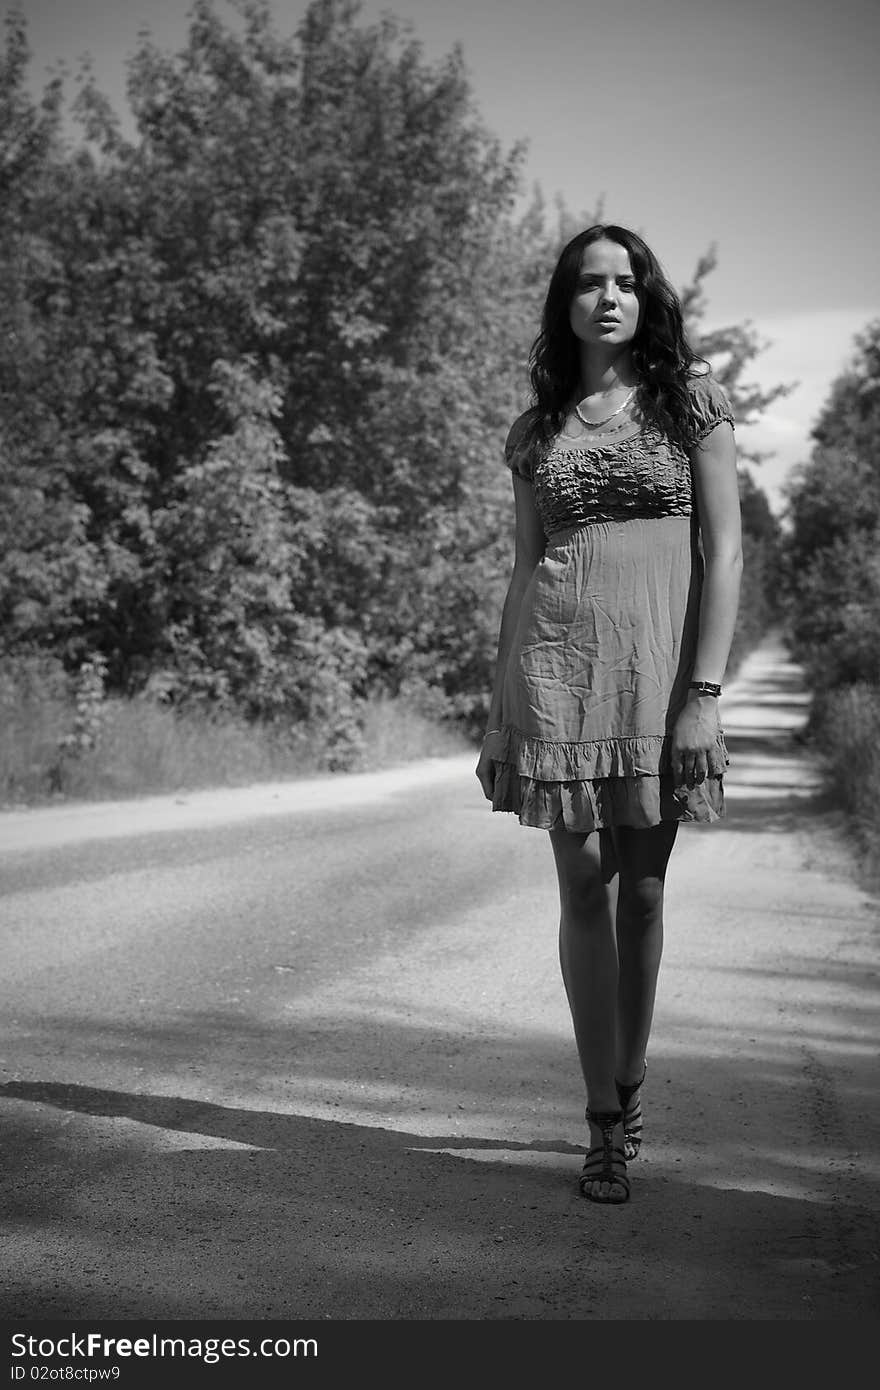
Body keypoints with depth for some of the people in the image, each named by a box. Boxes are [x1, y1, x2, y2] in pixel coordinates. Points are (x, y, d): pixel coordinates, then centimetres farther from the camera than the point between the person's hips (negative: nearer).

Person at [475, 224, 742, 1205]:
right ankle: (604, 1126, 4)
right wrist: (497, 708, 9)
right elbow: (522, 572, 14)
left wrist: (704, 692, -11)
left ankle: (629, 1087, 22)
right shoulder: (538, 430, 13)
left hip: (659, 656, -1)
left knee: (644, 887, 4)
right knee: (585, 886, -2)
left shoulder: (691, 403, 4)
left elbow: (722, 552, -2)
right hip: (556, 656, 2)